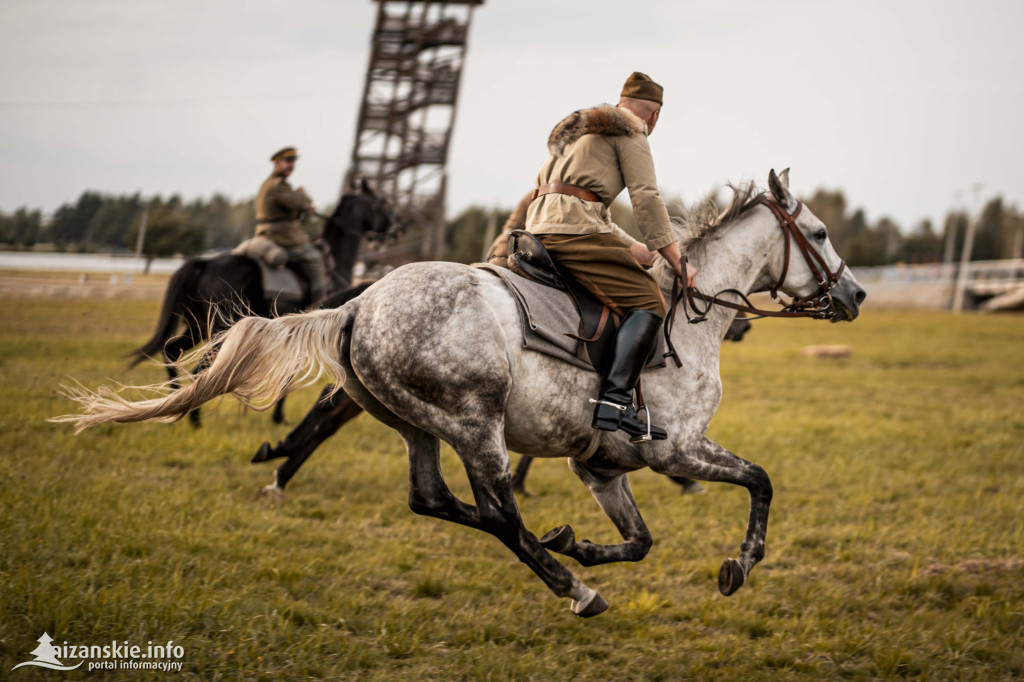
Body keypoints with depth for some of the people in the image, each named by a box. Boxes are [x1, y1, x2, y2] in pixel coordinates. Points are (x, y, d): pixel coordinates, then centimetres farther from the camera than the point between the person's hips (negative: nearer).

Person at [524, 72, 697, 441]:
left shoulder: (578, 130, 32)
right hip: (574, 229, -9)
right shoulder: (630, 131, 6)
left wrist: (639, 251, 30)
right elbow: (646, 198, -6)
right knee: (646, 302, -15)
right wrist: (675, 260, -5)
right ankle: (614, 401, -30)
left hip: (540, 227, 9)